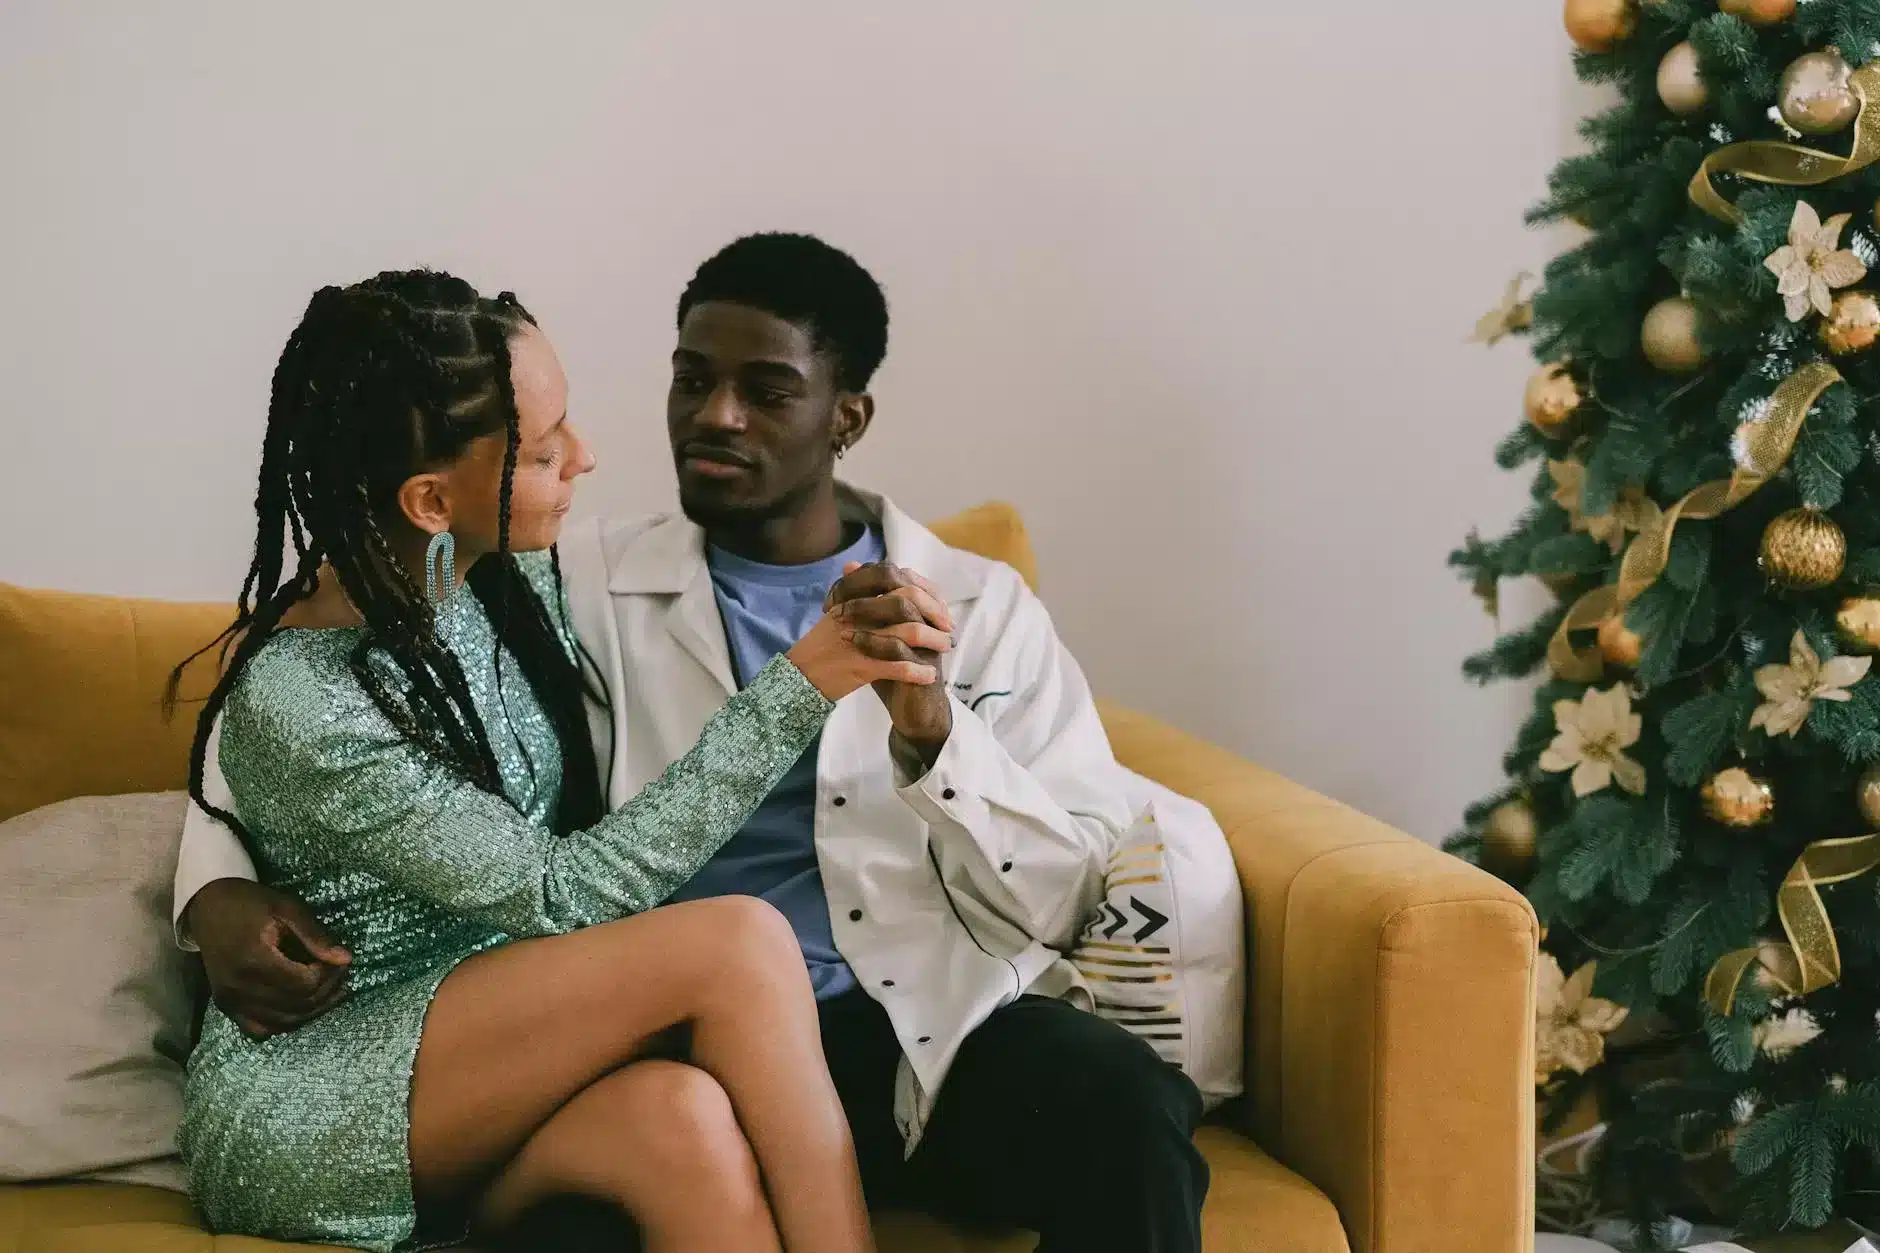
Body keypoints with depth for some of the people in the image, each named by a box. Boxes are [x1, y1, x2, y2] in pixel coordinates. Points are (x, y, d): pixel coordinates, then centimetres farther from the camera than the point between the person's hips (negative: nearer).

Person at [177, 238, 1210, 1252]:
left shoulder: (980, 606, 11)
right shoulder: (579, 587, 12)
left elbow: (1062, 900, 4)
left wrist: (933, 724, -13)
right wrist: (221, 890, -6)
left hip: (934, 1033, 1)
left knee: (1119, 1099, -32)